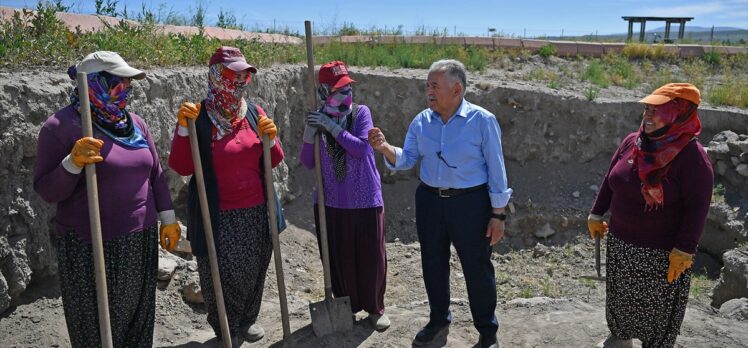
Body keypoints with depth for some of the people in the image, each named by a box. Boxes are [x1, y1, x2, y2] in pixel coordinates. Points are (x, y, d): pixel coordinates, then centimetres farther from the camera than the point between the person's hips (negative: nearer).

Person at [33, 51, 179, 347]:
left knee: (137, 315, 18)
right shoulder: (62, 125, -11)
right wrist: (73, 163, -28)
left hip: (140, 240, 5)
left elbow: (156, 174, 13)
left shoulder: (135, 123, 6)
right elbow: (46, 191, -12)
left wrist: (168, 219, 11)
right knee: (97, 323, 9)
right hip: (90, 247, -5)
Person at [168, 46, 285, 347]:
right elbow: (181, 167, -12)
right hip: (219, 216, -4)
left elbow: (274, 161, 10)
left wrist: (271, 139, -9)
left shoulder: (254, 112, 4)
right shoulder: (198, 117, -10)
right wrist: (183, 129, -22)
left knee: (254, 272, 18)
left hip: (257, 212, 5)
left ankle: (247, 320, 42)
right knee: (224, 276, 5)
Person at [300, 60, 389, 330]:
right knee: (338, 258, 11)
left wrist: (331, 126, -22)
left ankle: (375, 308, 29)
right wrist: (309, 131, -16)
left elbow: (362, 148, -20)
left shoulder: (361, 113, -5)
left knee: (371, 256, 7)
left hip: (365, 201, -1)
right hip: (331, 203, 2)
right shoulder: (317, 119, 0)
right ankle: (346, 308, 32)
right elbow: (308, 163, -1)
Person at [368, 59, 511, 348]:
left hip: (470, 204, -4)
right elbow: (406, 159, -1)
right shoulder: (421, 121, 1)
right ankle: (438, 318, 40)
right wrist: (385, 148, -23)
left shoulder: (482, 120, -11)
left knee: (477, 269, 7)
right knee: (433, 265, 17)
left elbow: (496, 169, -8)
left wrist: (498, 215, -9)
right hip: (429, 201, 5)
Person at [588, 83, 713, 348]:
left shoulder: (691, 156, -19)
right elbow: (610, 180, 9)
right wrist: (596, 214, 12)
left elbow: (697, 207, -18)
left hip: (662, 251, -6)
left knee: (657, 307, 9)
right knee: (620, 296, 22)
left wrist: (684, 250, -20)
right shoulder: (632, 142, -1)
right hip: (620, 242, 6)